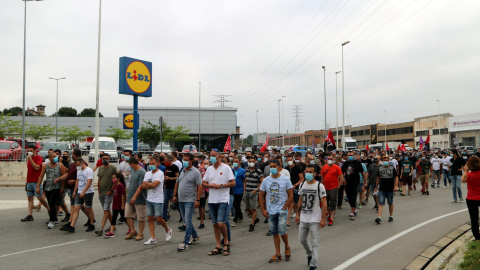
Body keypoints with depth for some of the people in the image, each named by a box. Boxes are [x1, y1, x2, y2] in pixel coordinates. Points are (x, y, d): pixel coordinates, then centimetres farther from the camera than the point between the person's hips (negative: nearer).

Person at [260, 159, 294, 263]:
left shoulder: (285, 179, -3)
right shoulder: (266, 180, 5)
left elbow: (290, 195, -1)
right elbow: (261, 196, 10)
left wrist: (284, 208, -9)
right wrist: (263, 210, 3)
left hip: (282, 210, -3)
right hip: (270, 211, 3)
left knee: (282, 230, -12)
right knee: (274, 233, 8)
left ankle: (287, 247, 18)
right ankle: (278, 254, 18)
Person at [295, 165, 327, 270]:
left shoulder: (319, 186, -8)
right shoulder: (302, 185, 8)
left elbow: (324, 203, -9)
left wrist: (323, 218, -13)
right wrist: (298, 214, 14)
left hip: (315, 219, -5)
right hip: (303, 218, 5)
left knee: (315, 243, 0)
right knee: (302, 239, 14)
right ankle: (310, 254, 41)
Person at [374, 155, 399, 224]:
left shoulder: (392, 168, 0)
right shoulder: (380, 168, 8)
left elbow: (396, 177, -2)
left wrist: (395, 186, -14)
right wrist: (376, 187, 19)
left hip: (390, 189, -1)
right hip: (381, 189, 1)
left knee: (390, 203, 12)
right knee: (380, 203, -7)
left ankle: (391, 216, 28)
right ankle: (379, 217, -13)